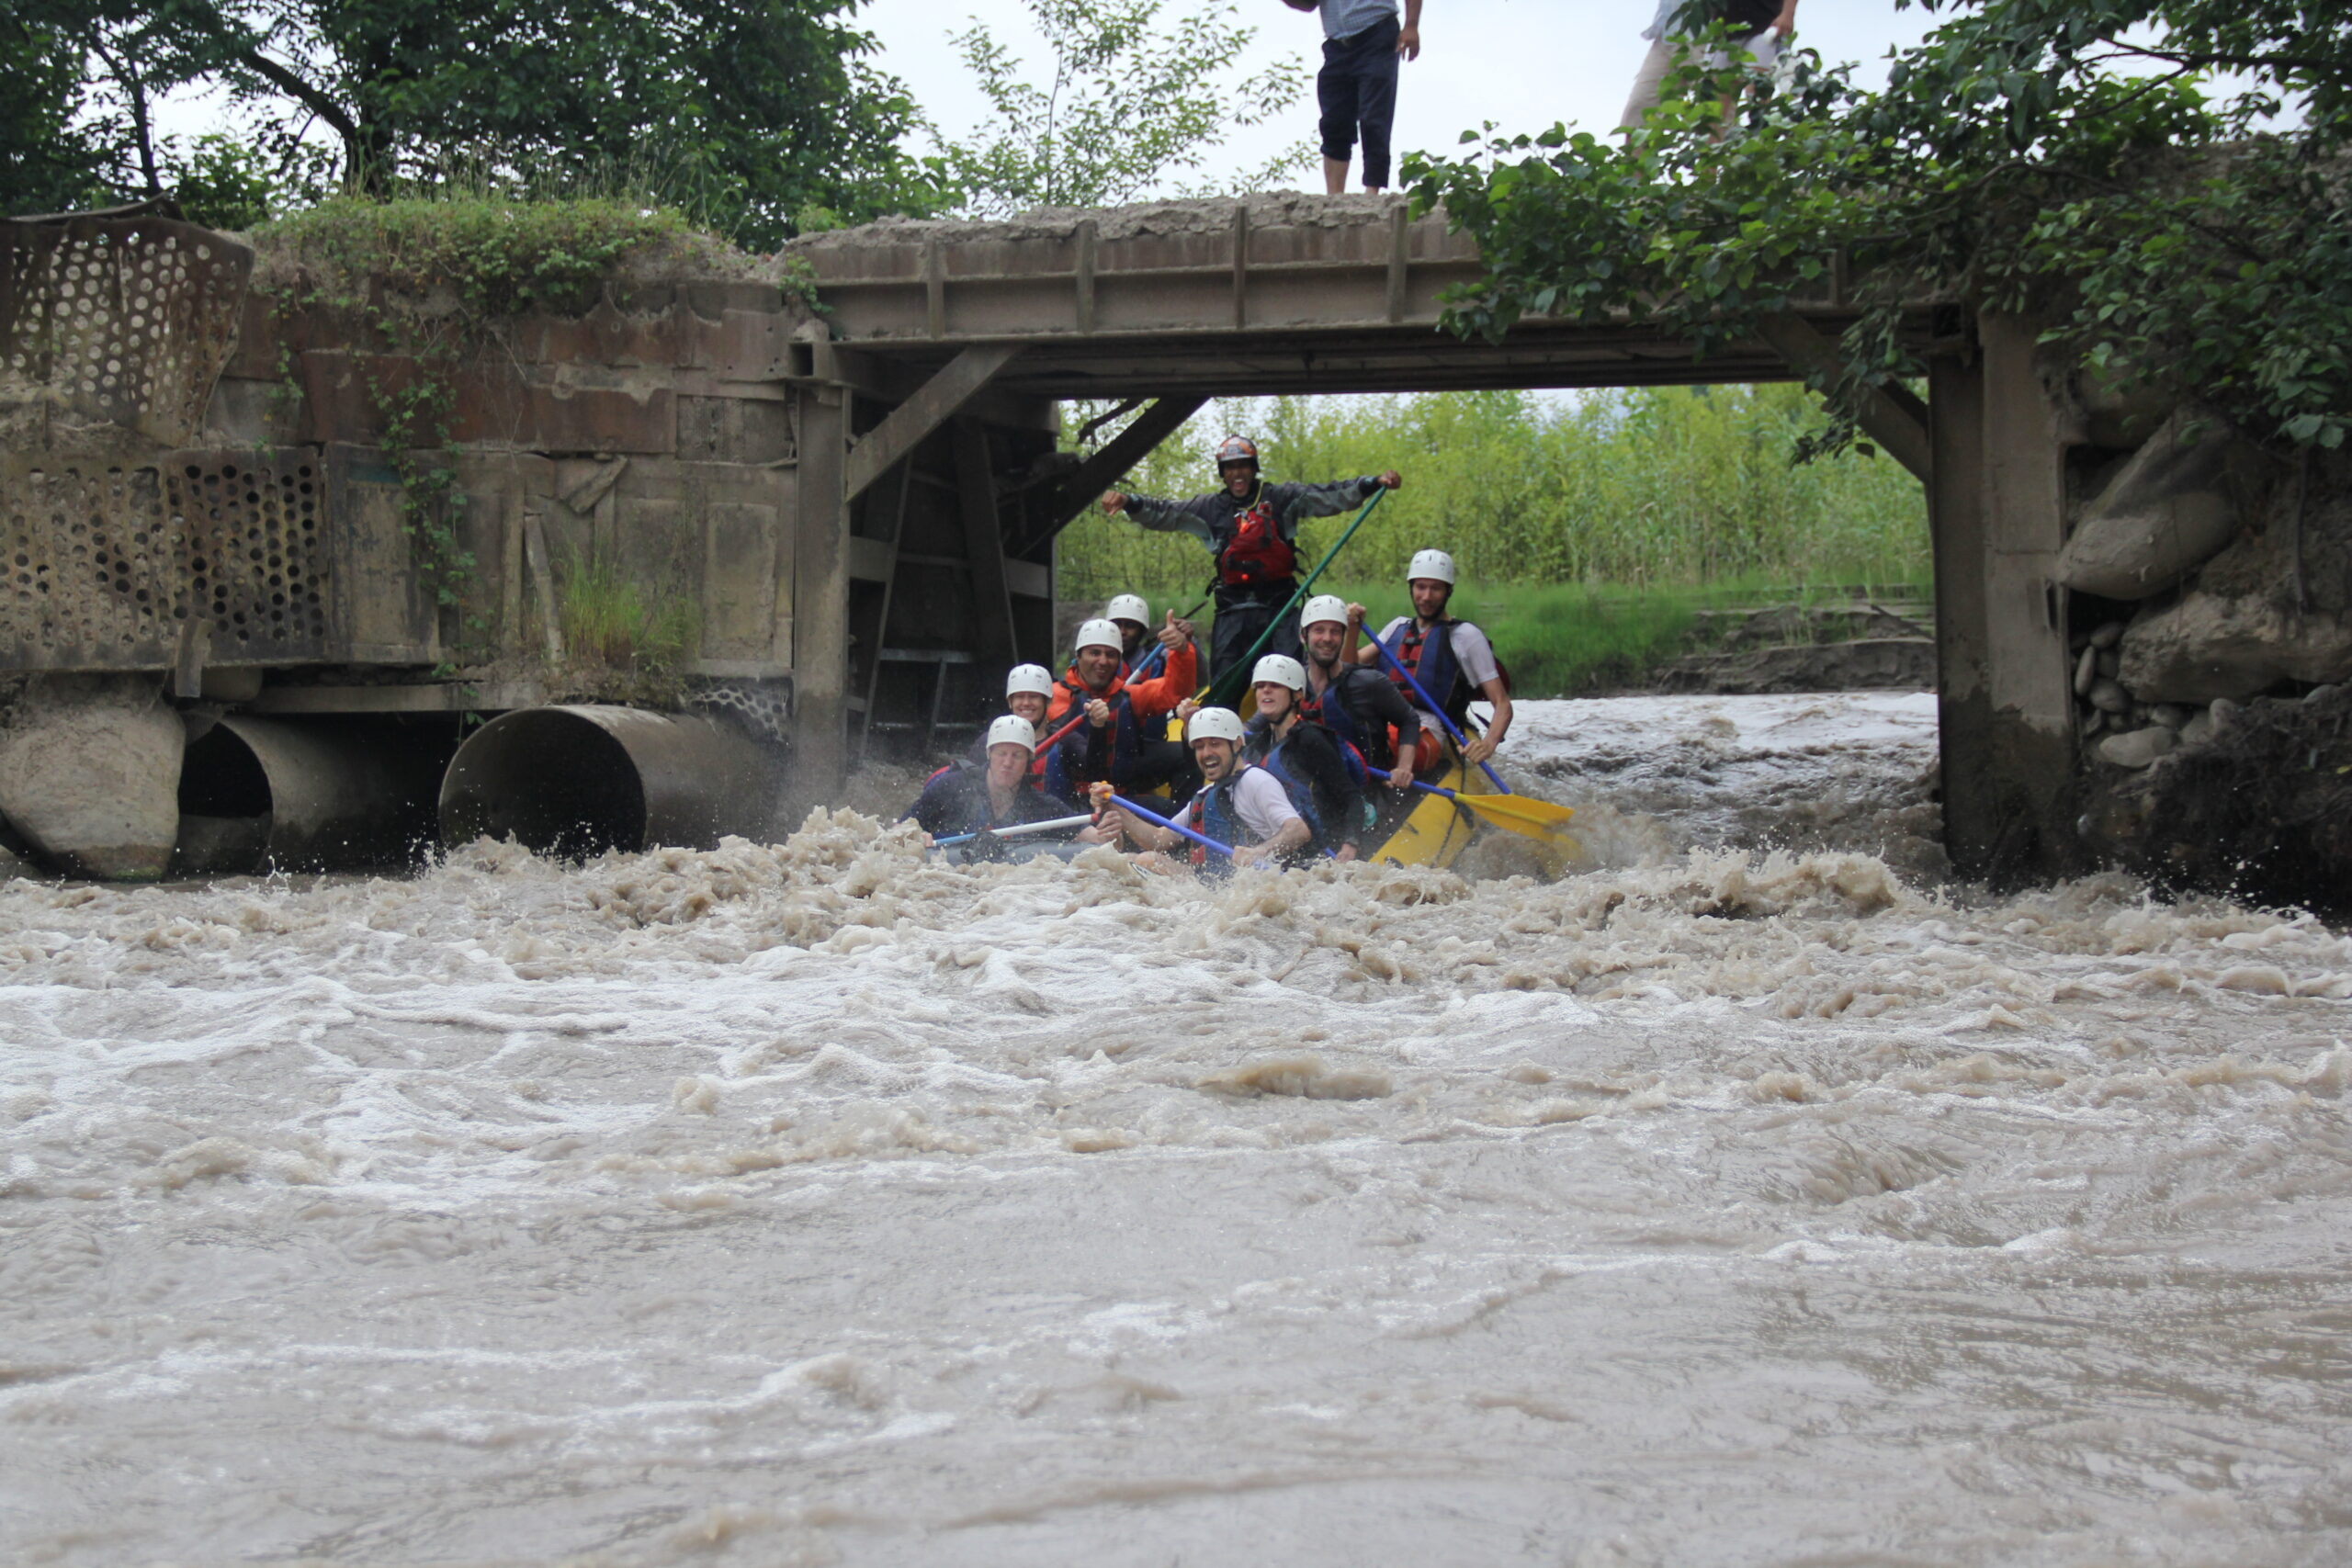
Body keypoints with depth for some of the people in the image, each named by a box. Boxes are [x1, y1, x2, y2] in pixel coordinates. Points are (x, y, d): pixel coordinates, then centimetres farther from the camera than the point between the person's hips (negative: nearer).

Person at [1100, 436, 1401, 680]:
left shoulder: (1280, 499, 6)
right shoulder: (1211, 508, 11)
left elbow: (1329, 496, -1)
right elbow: (1163, 514, 7)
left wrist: (1373, 483, -14)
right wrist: (1128, 502, -10)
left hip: (1279, 604, -2)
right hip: (1234, 608, 2)